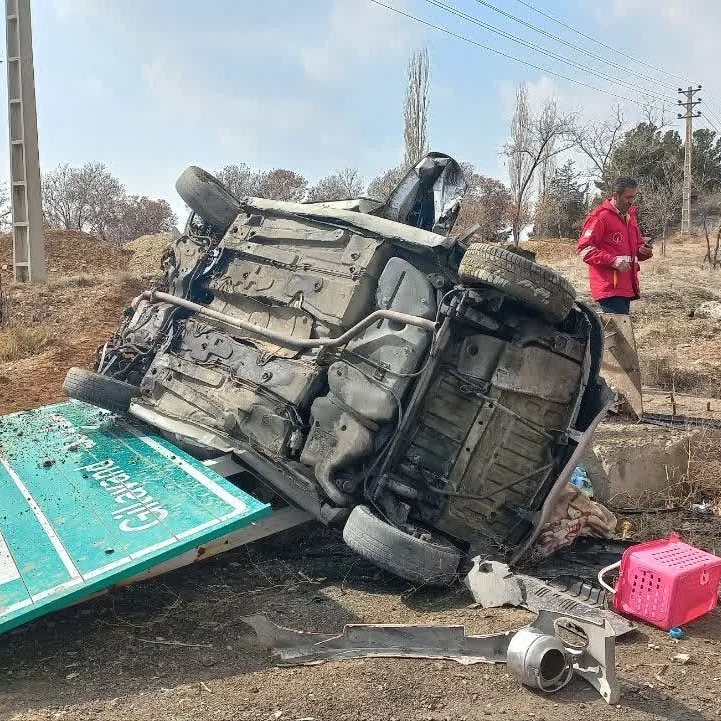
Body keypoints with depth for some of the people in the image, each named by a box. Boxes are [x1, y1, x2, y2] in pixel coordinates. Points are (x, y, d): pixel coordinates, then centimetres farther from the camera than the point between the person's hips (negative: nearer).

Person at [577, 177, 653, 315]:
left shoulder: (630, 216, 20)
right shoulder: (600, 216, -7)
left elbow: (636, 246, 31)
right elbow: (584, 249, -13)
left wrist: (644, 250, 6)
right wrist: (613, 261, -20)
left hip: (627, 288, 9)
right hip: (610, 288, -9)